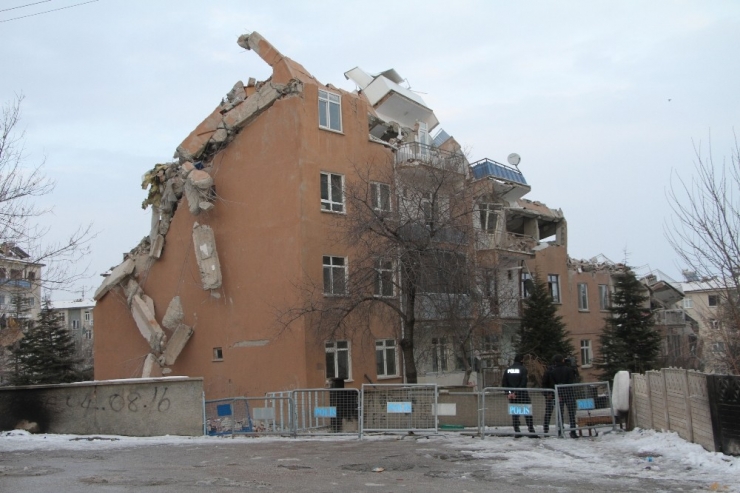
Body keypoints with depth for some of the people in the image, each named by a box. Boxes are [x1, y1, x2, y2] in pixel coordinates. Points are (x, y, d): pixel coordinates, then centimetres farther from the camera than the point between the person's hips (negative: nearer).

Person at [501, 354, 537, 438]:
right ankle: (531, 432, -2)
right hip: (522, 394, -4)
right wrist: (517, 392, -12)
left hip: (511, 394, 4)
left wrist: (508, 393, 3)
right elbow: (523, 383, -14)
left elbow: (504, 383, 5)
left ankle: (517, 432, 8)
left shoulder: (508, 369, 8)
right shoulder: (523, 369, -7)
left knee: (514, 413, 9)